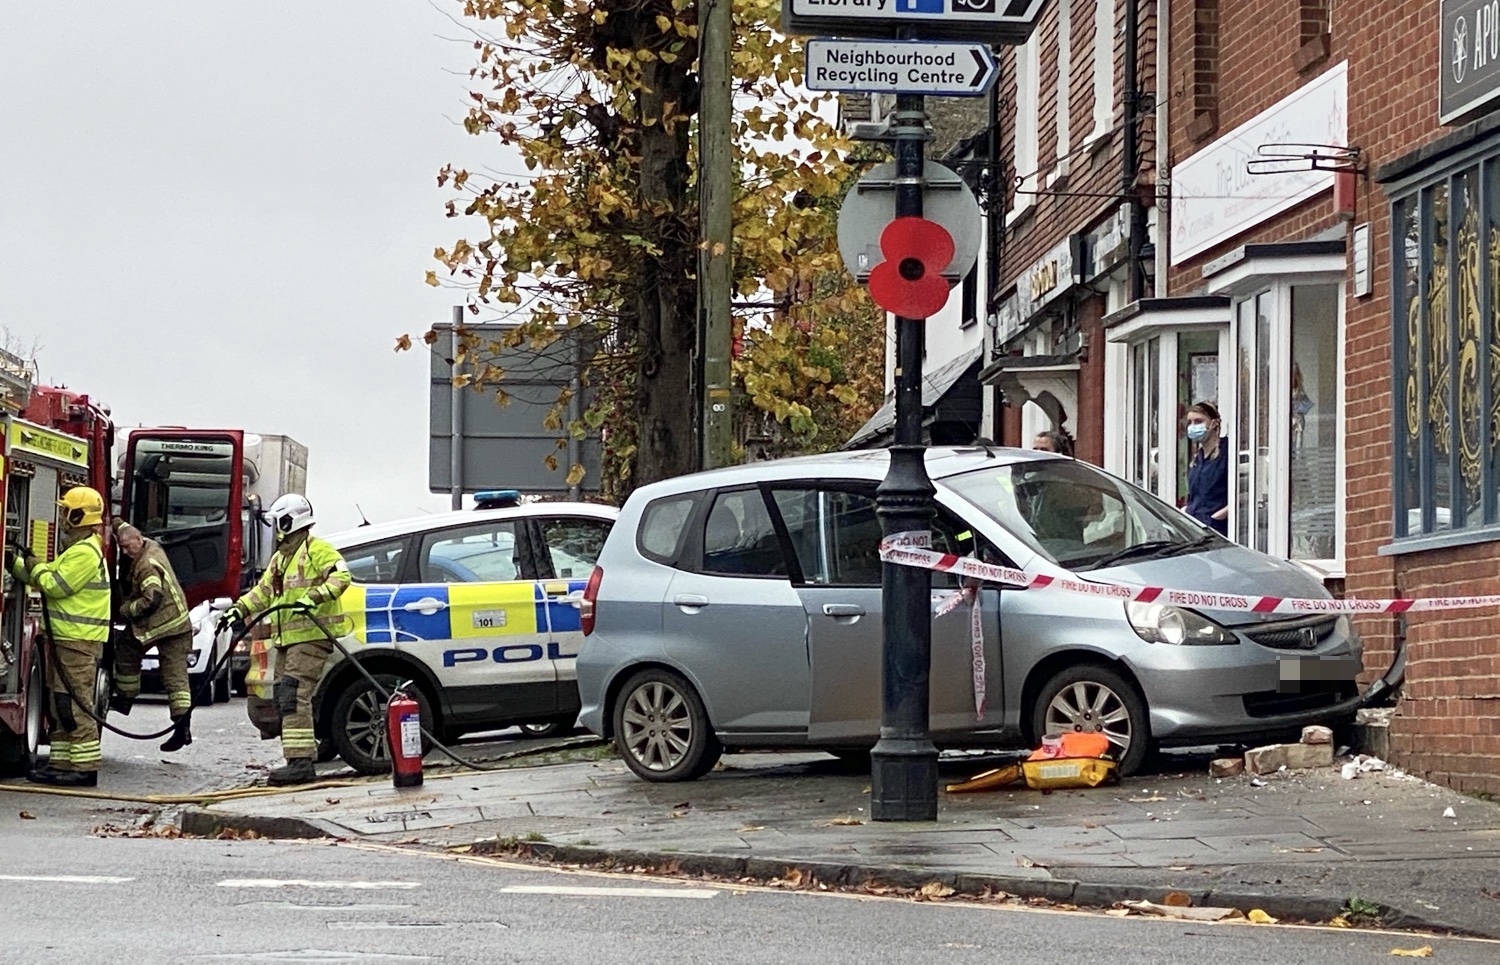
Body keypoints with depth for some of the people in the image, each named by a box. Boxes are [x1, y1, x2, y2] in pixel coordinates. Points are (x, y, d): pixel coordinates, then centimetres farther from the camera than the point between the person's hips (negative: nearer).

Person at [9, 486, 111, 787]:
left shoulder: (86, 553, -15)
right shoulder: (77, 550, 20)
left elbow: (55, 585, -18)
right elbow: (47, 578, 25)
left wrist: (35, 567, -2)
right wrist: (15, 562, 22)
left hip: (79, 641, -11)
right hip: (65, 638, 11)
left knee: (75, 705, -11)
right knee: (61, 705, 12)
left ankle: (84, 768, -12)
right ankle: (61, 762, 15)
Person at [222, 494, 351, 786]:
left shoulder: (317, 551, -6)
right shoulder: (280, 558, 25)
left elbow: (340, 575, -19)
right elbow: (263, 591, 30)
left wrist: (315, 596, -32)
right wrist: (240, 609, 16)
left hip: (311, 636, -10)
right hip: (288, 640, 10)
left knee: (293, 696, -19)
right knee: (283, 697, 8)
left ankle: (300, 762, -23)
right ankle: (303, 756, 11)